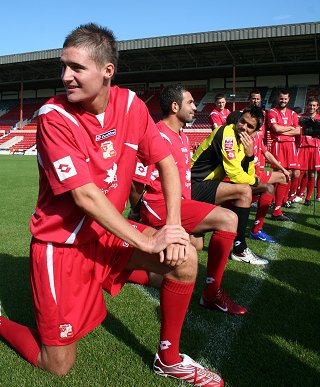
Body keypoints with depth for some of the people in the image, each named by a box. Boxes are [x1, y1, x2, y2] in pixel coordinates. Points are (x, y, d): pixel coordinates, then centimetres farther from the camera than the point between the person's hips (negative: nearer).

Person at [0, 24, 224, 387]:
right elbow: (85, 196, -23)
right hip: (60, 242, -4)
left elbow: (166, 162, -1)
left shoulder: (131, 104, -5)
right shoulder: (53, 116, -19)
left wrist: (173, 225, -15)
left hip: (107, 231, 5)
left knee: (184, 257, -13)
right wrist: (145, 241, -21)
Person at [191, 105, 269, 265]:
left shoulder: (242, 140, 11)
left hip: (206, 184, 10)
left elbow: (248, 175, 9)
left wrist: (250, 154, -8)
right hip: (193, 186, -10)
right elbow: (236, 175, -21)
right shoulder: (227, 134, -17)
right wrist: (257, 182, -2)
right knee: (244, 191, -20)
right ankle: (240, 250, -8)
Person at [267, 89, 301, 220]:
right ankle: (277, 211, -9)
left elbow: (298, 131, 4)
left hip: (290, 145, 6)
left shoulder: (293, 114, 17)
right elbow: (276, 128, -14)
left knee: (295, 174, 5)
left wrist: (282, 131, -8)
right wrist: (290, 127, 0)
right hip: (278, 145, -6)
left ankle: (288, 198, 29)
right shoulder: (272, 112, 1)